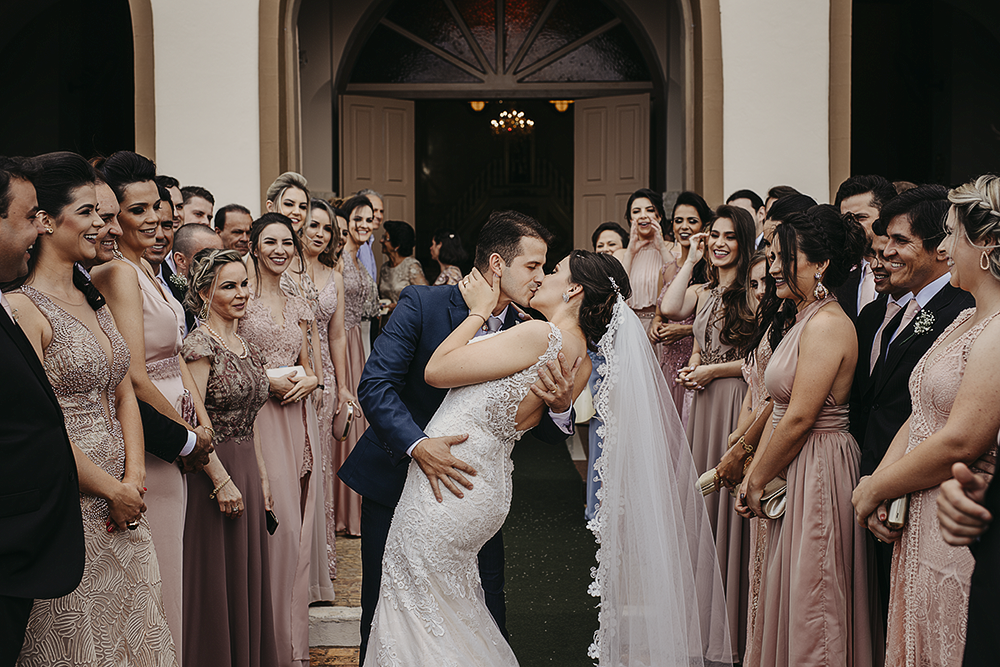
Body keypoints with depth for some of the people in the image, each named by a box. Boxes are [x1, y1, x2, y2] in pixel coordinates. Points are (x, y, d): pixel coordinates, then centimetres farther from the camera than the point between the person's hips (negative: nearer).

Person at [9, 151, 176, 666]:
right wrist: (114, 491, -10)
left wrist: (135, 478, -1)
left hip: (119, 503, 8)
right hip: (69, 506, -8)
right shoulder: (22, 306, -14)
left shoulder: (94, 300, 13)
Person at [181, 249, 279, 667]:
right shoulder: (201, 345, -14)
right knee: (217, 581, 1)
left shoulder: (245, 345, 11)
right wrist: (222, 481, -19)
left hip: (247, 469, 8)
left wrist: (261, 475, 14)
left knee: (248, 574, 15)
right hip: (214, 468, -8)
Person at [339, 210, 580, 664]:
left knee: (487, 623, 4)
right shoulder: (423, 304, -11)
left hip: (471, 490, 3)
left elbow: (548, 434, -1)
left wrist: (561, 405, -25)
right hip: (397, 484, -3)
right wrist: (418, 445, -35)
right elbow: (375, 384, -19)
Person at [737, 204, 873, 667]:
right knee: (787, 596, 17)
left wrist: (757, 481, -9)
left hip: (819, 471, -10)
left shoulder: (827, 324, -19)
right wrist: (754, 471, 7)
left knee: (810, 603, 1)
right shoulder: (797, 319, 12)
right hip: (793, 472, 10)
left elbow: (800, 419, -20)